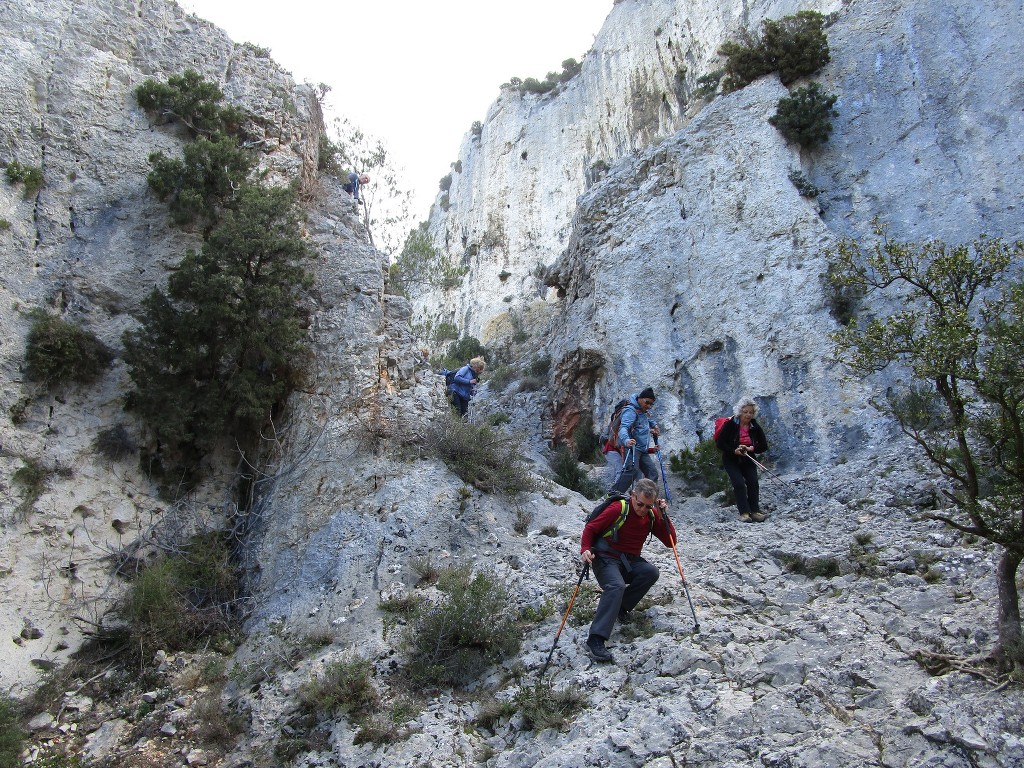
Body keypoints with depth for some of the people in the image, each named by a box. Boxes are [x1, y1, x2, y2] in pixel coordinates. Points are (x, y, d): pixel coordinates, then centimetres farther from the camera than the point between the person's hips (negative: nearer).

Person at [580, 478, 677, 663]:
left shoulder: (652, 516, 4)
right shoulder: (618, 508, -12)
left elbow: (670, 542, 3)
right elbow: (590, 528, -7)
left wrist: (663, 516, -9)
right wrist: (585, 550, -24)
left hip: (630, 561, 5)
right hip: (606, 558, -5)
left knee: (651, 572, -26)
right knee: (616, 586, -34)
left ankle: (621, 607, -5)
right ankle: (595, 640, -40)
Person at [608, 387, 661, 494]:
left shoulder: (642, 412, 20)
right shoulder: (631, 410, -11)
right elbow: (623, 428, -29)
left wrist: (654, 425, 29)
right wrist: (626, 440, -49)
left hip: (642, 450, 10)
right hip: (632, 446, -10)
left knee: (652, 473, 3)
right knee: (632, 470, -30)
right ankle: (614, 493, -36)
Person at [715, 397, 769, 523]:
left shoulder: (755, 427, -2)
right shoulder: (730, 425, -13)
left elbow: (764, 446, -1)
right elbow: (720, 444, -13)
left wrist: (751, 449, -19)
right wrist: (734, 451, -27)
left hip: (748, 460, 3)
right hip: (731, 460, -3)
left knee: (753, 482, -16)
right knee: (739, 483, -19)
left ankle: (755, 511, -10)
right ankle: (744, 512, -17)